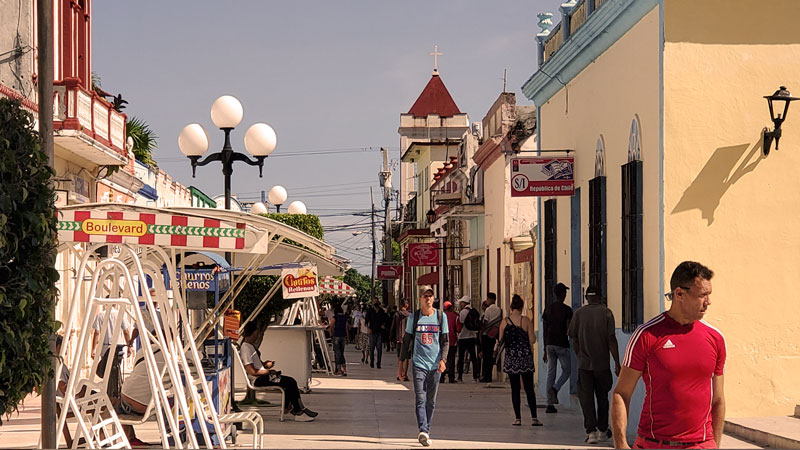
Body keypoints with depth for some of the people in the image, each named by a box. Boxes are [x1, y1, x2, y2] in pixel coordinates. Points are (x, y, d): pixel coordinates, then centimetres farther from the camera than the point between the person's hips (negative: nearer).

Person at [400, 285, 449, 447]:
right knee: (421, 399, -13)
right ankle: (423, 431, -24)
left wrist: (443, 359, -7)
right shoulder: (414, 318, 4)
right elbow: (407, 340, 11)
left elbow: (445, 341, 7)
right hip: (419, 363, -2)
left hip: (435, 365, 2)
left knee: (431, 401, 8)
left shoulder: (441, 317, 6)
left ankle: (426, 432, 17)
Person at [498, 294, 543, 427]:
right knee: (529, 388, 4)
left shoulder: (504, 322, -1)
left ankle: (517, 418, 5)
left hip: (511, 358, 1)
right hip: (525, 357, -1)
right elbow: (532, 340, -5)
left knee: (515, 389, 6)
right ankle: (534, 417, -1)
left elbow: (501, 340, 4)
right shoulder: (526, 321, -6)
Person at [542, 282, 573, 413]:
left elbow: (544, 330, 11)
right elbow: (569, 330, -11)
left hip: (549, 344, 5)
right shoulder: (567, 310, -7)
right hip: (562, 345, -5)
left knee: (551, 373, 6)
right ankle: (554, 388, -16)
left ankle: (550, 404, 1)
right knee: (567, 371, 11)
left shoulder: (547, 309, 9)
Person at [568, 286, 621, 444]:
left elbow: (574, 339, 2)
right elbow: (611, 339, -8)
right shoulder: (606, 313, -4)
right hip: (602, 364, 0)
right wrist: (617, 363, -4)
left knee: (586, 398, 2)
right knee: (602, 397, 14)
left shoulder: (578, 314, 0)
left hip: (584, 364, 0)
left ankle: (591, 431, -7)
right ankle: (602, 431, 23)